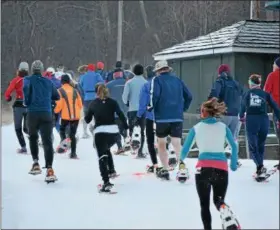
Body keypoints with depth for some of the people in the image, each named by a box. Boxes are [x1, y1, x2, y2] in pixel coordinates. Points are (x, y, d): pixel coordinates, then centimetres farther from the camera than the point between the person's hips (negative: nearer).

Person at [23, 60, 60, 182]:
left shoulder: (28, 80, 5)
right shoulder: (48, 82, 14)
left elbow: (26, 88, -14)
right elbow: (57, 96, 18)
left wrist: (26, 102, 2)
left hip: (33, 113, -1)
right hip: (47, 114, 1)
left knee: (33, 138, 23)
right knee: (47, 141, -6)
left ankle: (36, 163, 14)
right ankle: (49, 169, -20)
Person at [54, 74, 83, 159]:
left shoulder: (60, 91, -6)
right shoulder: (75, 91, 6)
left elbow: (59, 104, -12)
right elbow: (80, 104, 10)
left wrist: (55, 111, 9)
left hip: (65, 116, -3)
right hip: (76, 116, 3)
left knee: (62, 130, 23)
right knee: (72, 134, 10)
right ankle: (73, 153, 6)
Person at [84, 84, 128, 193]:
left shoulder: (93, 103, 8)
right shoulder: (113, 102, 8)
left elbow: (87, 119, 15)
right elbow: (121, 115, -2)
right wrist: (126, 127, 2)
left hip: (100, 132, -3)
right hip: (114, 131, 3)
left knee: (102, 157, -5)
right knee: (106, 149, 32)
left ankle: (106, 182, -19)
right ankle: (111, 170, 24)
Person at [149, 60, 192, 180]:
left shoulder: (157, 80, -1)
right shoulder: (177, 80, 12)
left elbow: (155, 95, -18)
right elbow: (189, 96, 10)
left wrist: (151, 106, -1)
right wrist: (183, 108, 20)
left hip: (162, 117, -3)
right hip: (177, 117, 3)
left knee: (161, 143, 15)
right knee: (177, 144, -3)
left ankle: (165, 170, 19)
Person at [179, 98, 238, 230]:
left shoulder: (196, 128, 5)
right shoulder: (223, 127, 9)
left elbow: (185, 149, 8)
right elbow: (234, 147, 6)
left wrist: (181, 160, 29)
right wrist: (234, 164, 20)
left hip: (203, 167, -1)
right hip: (221, 167, 1)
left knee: (204, 204, 12)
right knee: (218, 200, 13)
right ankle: (224, 208, -23)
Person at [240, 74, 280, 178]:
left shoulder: (247, 93, 7)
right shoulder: (265, 94, 8)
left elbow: (243, 106, 18)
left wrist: (241, 117, 36)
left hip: (251, 121, -2)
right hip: (264, 120, 2)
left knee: (253, 146, 1)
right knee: (261, 145, 16)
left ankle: (260, 166, -21)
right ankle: (259, 169, 15)